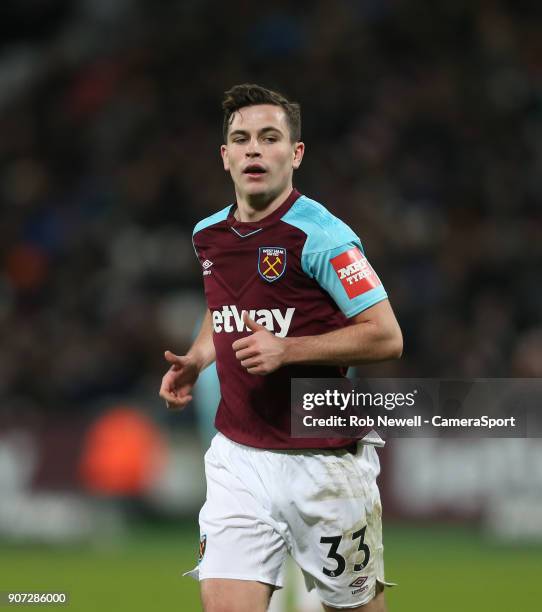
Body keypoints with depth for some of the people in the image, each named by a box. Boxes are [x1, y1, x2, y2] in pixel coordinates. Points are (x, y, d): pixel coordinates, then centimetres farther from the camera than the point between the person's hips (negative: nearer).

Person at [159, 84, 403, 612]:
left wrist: (286, 350, -23)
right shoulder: (208, 235, 7)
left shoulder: (321, 235, -14)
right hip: (238, 455, 5)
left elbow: (386, 337, -16)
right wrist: (193, 362, 9)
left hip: (323, 463, -5)